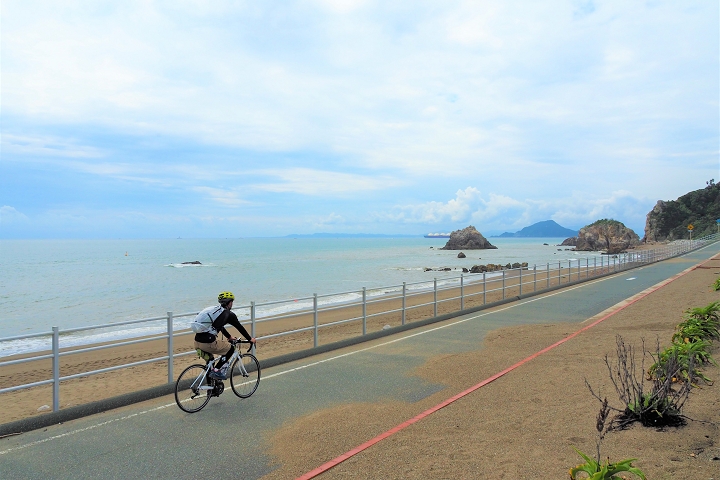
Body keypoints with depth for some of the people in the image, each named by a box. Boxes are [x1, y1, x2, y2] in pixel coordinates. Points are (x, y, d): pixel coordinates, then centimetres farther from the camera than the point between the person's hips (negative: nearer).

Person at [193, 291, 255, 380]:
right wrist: (250, 339, 27)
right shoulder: (229, 314, 3)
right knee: (230, 348, 14)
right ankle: (216, 370, 4)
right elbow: (240, 328, 12)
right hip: (208, 343, -7)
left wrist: (229, 337, 53)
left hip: (197, 342, 8)